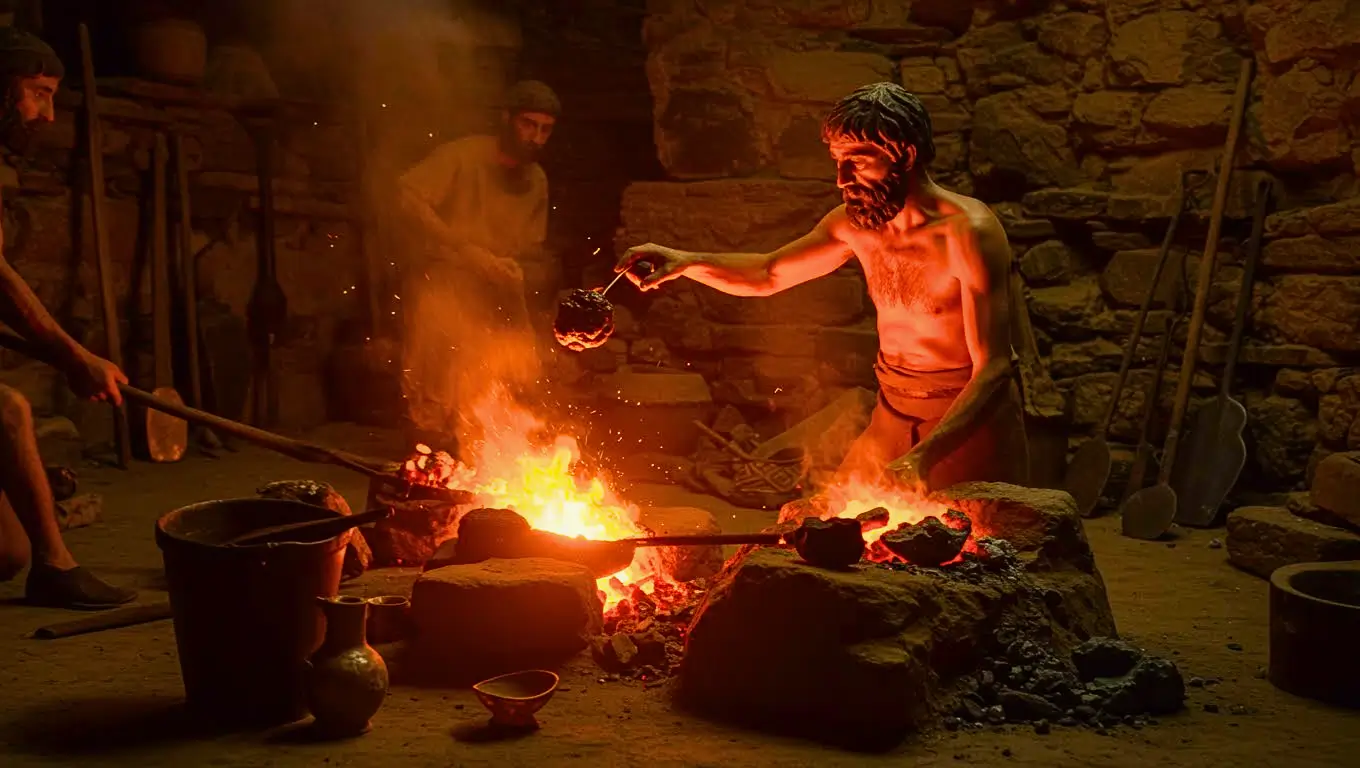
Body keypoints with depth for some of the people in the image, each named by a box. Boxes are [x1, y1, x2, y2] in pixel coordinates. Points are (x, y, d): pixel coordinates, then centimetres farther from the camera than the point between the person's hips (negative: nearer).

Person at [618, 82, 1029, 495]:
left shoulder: (968, 232, -23)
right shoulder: (855, 222, -3)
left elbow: (993, 367, -28)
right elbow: (767, 274, 10)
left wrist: (923, 456, -42)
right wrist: (685, 261, -9)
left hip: (969, 418, -5)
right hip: (892, 417, 6)